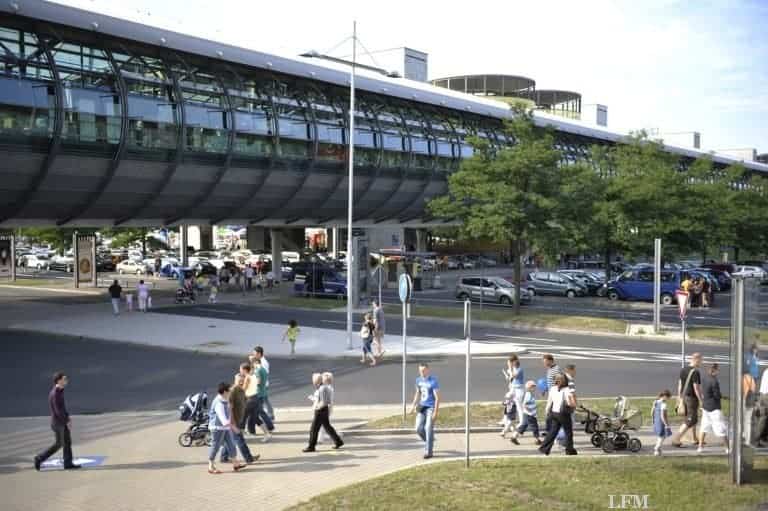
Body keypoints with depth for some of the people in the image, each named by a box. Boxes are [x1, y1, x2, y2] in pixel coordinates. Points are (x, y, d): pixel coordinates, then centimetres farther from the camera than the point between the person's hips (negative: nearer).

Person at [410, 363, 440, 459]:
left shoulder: (433, 381, -15)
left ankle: (428, 452, -1)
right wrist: (413, 405, 13)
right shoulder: (418, 380, 5)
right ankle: (429, 442, 28)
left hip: (431, 407, -6)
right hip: (422, 407, 6)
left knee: (428, 429, -8)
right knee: (419, 428, 2)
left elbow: (437, 397, -15)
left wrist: (435, 412, -19)